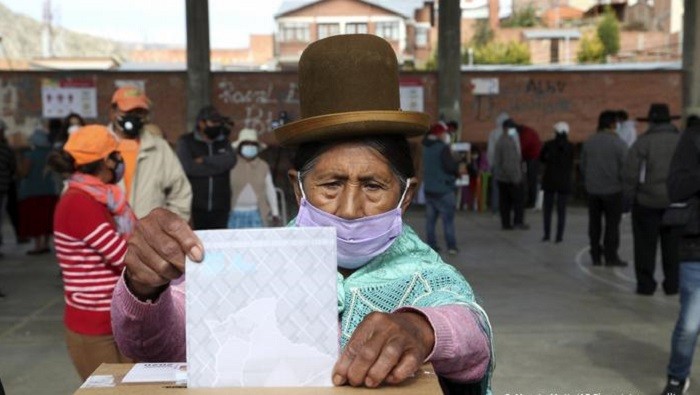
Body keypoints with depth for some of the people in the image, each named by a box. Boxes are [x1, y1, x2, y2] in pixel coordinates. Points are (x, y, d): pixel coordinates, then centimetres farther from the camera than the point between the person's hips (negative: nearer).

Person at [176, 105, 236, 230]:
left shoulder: (223, 142, 15)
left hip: (220, 207, 3)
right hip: (195, 206, -3)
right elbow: (188, 167, -10)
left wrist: (204, 160, -8)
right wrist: (217, 165, -4)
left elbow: (230, 161, -5)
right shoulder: (186, 142, 6)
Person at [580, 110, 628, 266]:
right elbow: (625, 167, -12)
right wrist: (624, 184, 4)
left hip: (592, 189, 4)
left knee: (594, 223, 11)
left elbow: (583, 166, 9)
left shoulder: (589, 142, 3)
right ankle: (611, 256, 4)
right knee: (612, 223, 3)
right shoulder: (618, 143, -11)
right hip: (613, 189, -4)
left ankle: (596, 256, 14)